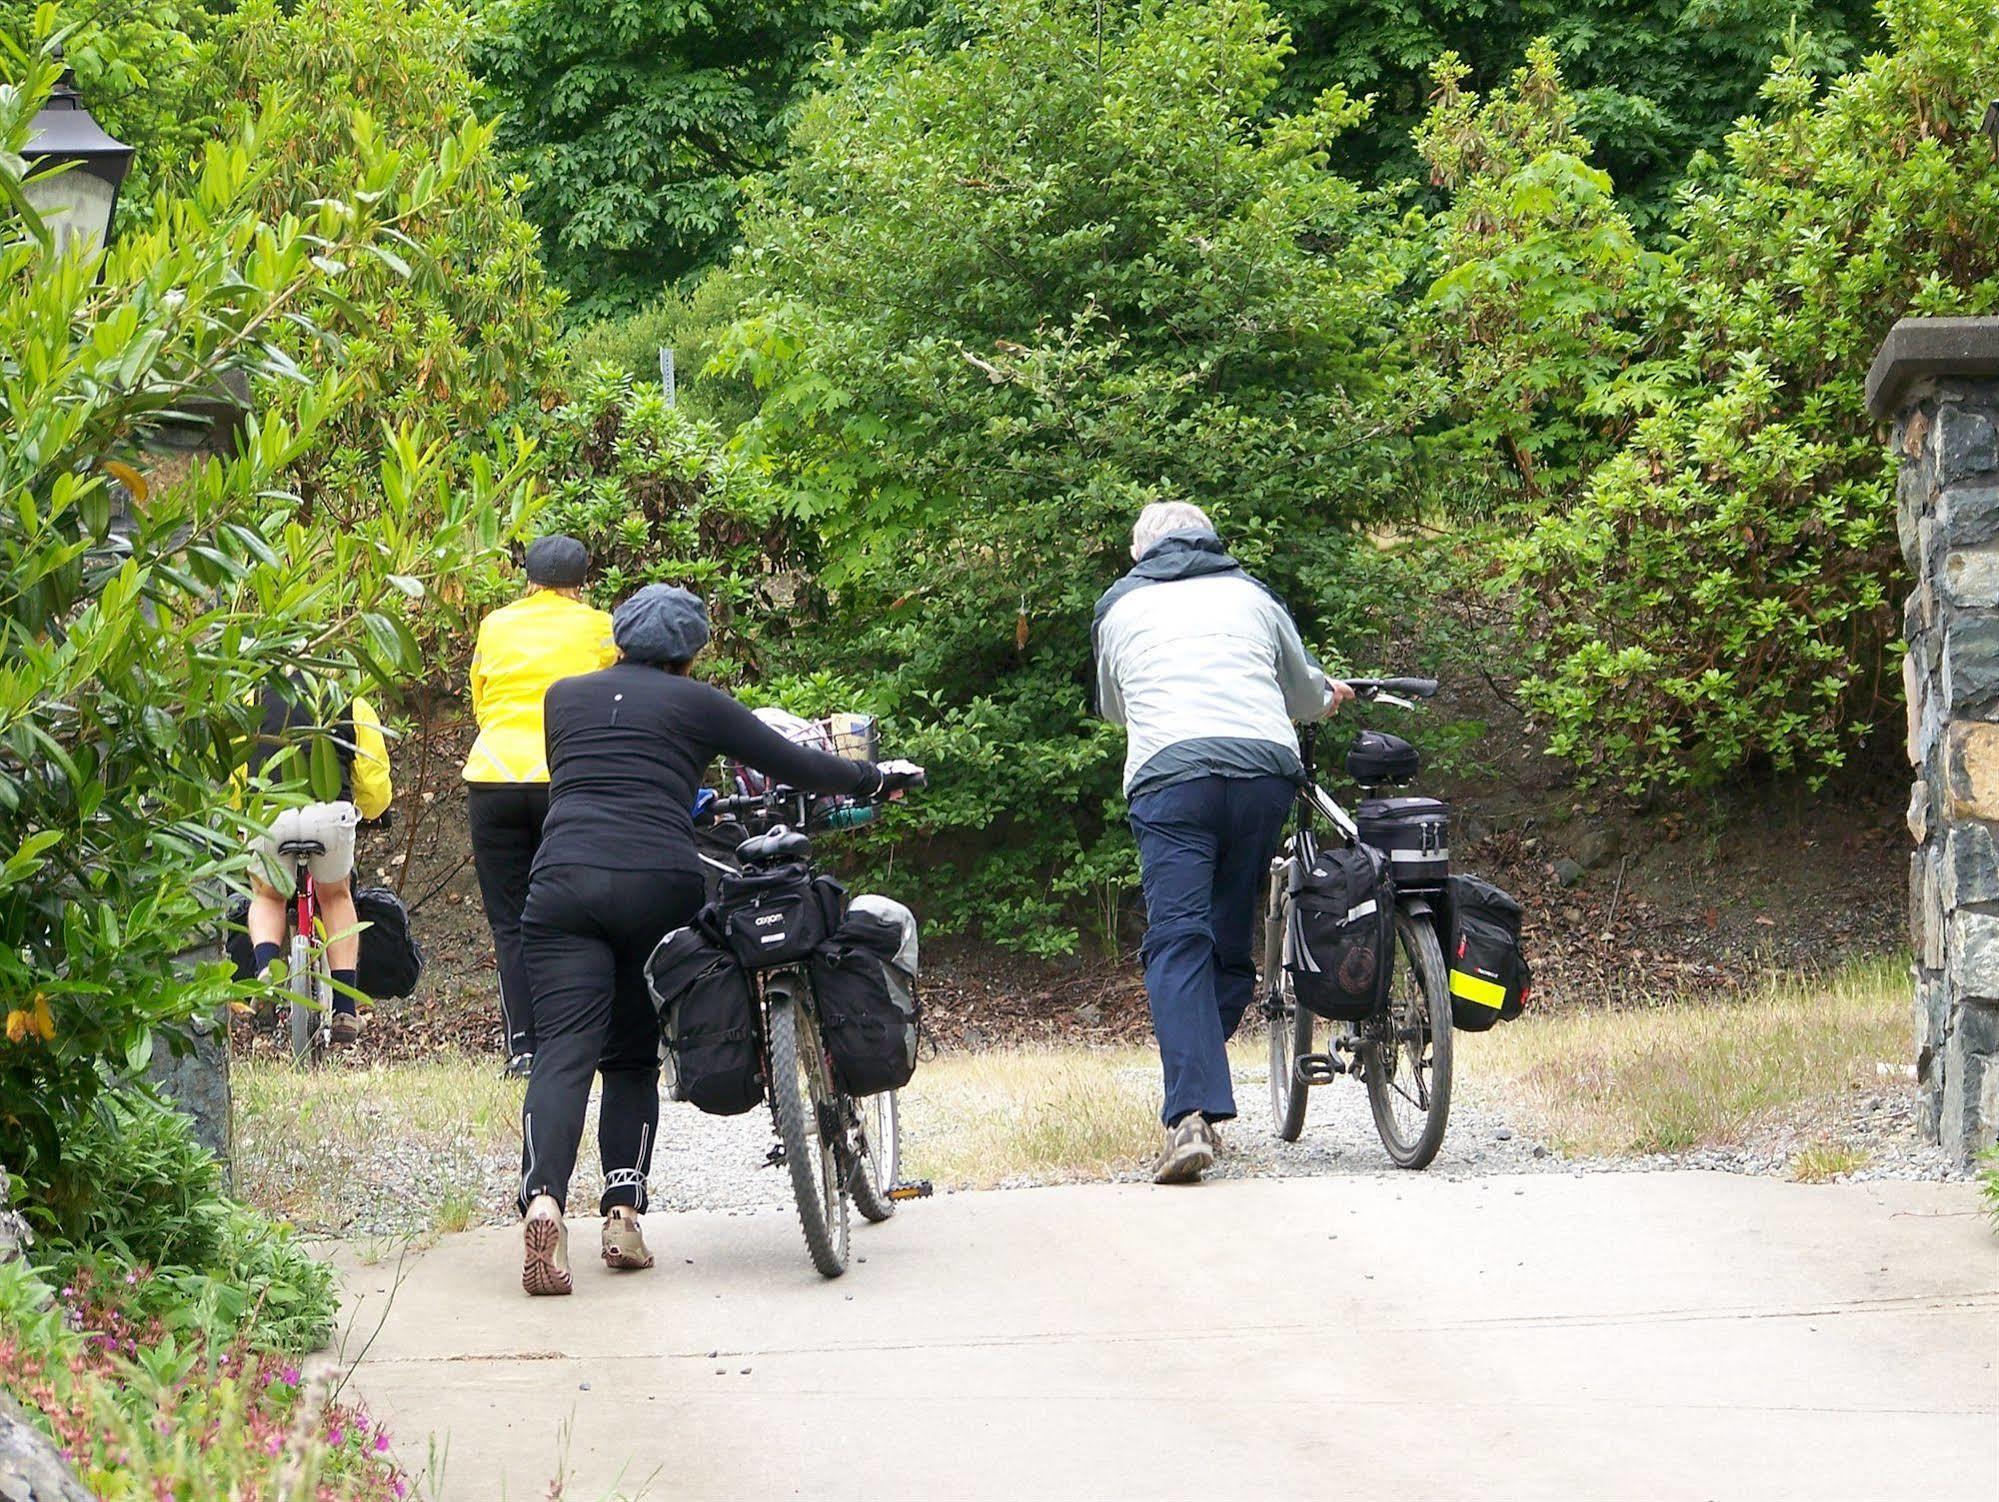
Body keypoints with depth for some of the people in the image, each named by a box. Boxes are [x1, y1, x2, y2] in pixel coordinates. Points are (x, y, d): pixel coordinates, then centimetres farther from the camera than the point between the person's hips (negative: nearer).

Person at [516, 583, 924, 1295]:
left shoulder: (564, 696, 21)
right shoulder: (695, 703, 13)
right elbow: (794, 766, 15)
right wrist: (876, 777, 31)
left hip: (564, 880, 1)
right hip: (659, 882, -1)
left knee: (563, 1051, -10)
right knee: (633, 1056, 14)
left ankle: (542, 1201, -32)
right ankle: (624, 1211, 1)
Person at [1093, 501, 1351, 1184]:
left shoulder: (1120, 608, 22)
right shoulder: (1251, 595, 25)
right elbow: (1305, 689, 39)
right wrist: (1328, 695, 63)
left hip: (1170, 772, -2)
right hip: (1265, 766, 2)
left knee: (1178, 942, -10)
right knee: (1232, 940, 12)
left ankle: (1190, 1116, -25)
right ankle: (1200, 1096, 7)